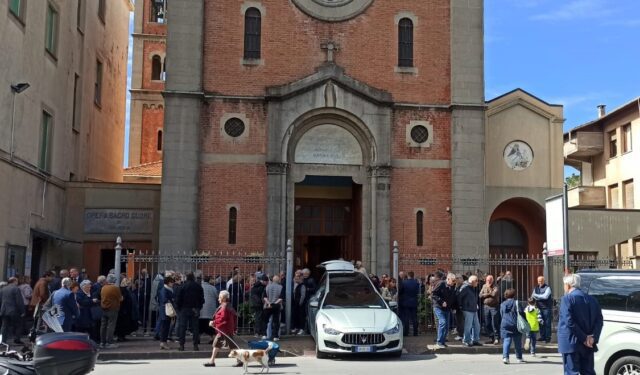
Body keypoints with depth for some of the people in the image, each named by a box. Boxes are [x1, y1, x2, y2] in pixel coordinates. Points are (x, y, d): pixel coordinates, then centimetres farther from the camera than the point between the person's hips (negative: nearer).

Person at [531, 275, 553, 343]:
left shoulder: (547, 288, -5)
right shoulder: (536, 288, 13)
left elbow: (545, 296, -17)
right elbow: (532, 296, 15)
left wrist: (536, 295, -9)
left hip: (546, 308, -5)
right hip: (539, 308, 5)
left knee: (547, 323, -4)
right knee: (541, 323, 5)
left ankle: (548, 338, 1)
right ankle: (542, 336, 13)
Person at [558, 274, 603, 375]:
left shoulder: (567, 298, -10)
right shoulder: (591, 299, 10)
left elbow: (569, 322, -18)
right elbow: (599, 320, 4)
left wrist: (584, 338, -13)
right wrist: (593, 337, -5)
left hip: (571, 344, -6)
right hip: (588, 345, 6)